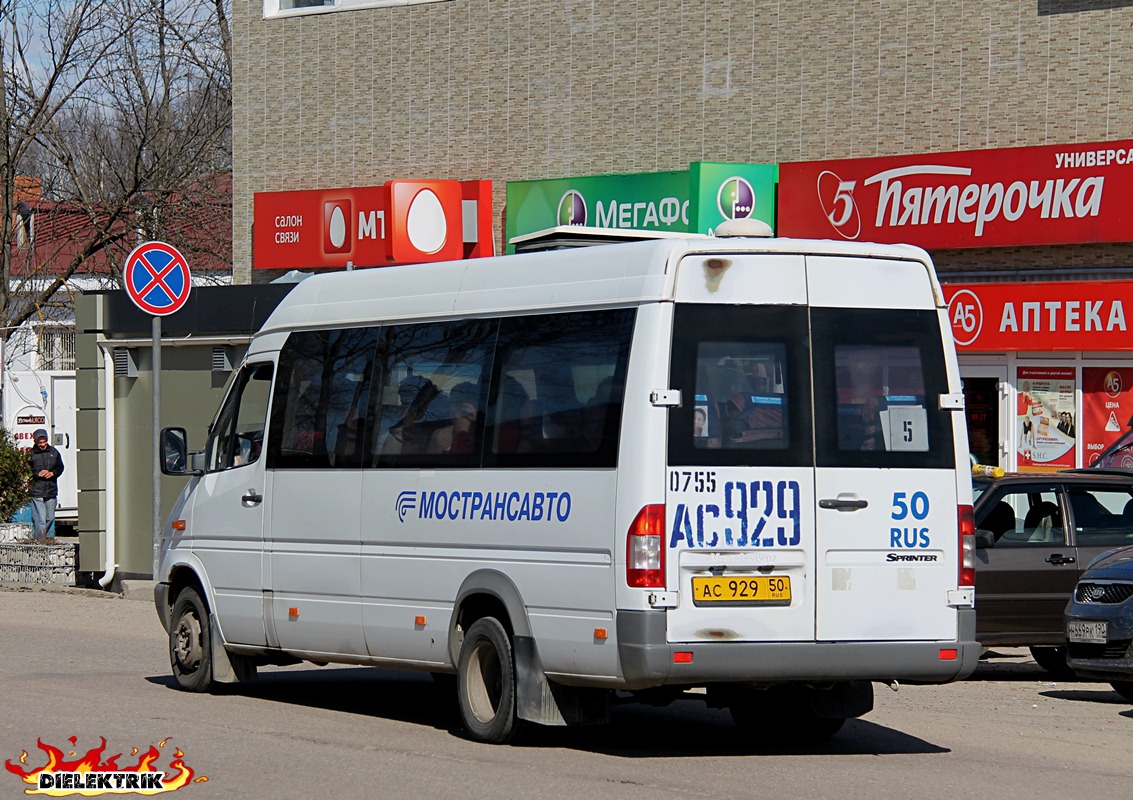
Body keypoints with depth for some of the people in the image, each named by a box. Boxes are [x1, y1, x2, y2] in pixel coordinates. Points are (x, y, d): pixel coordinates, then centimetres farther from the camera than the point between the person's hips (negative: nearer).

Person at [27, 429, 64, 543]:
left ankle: (43, 536, 33)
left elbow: (60, 467, 14)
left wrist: (52, 473, -5)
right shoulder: (31, 454, -3)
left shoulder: (54, 452, 8)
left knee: (50, 518, 13)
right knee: (40, 519, -9)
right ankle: (40, 541, -6)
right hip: (37, 492, -4)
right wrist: (38, 474, -14)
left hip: (51, 490, 4)